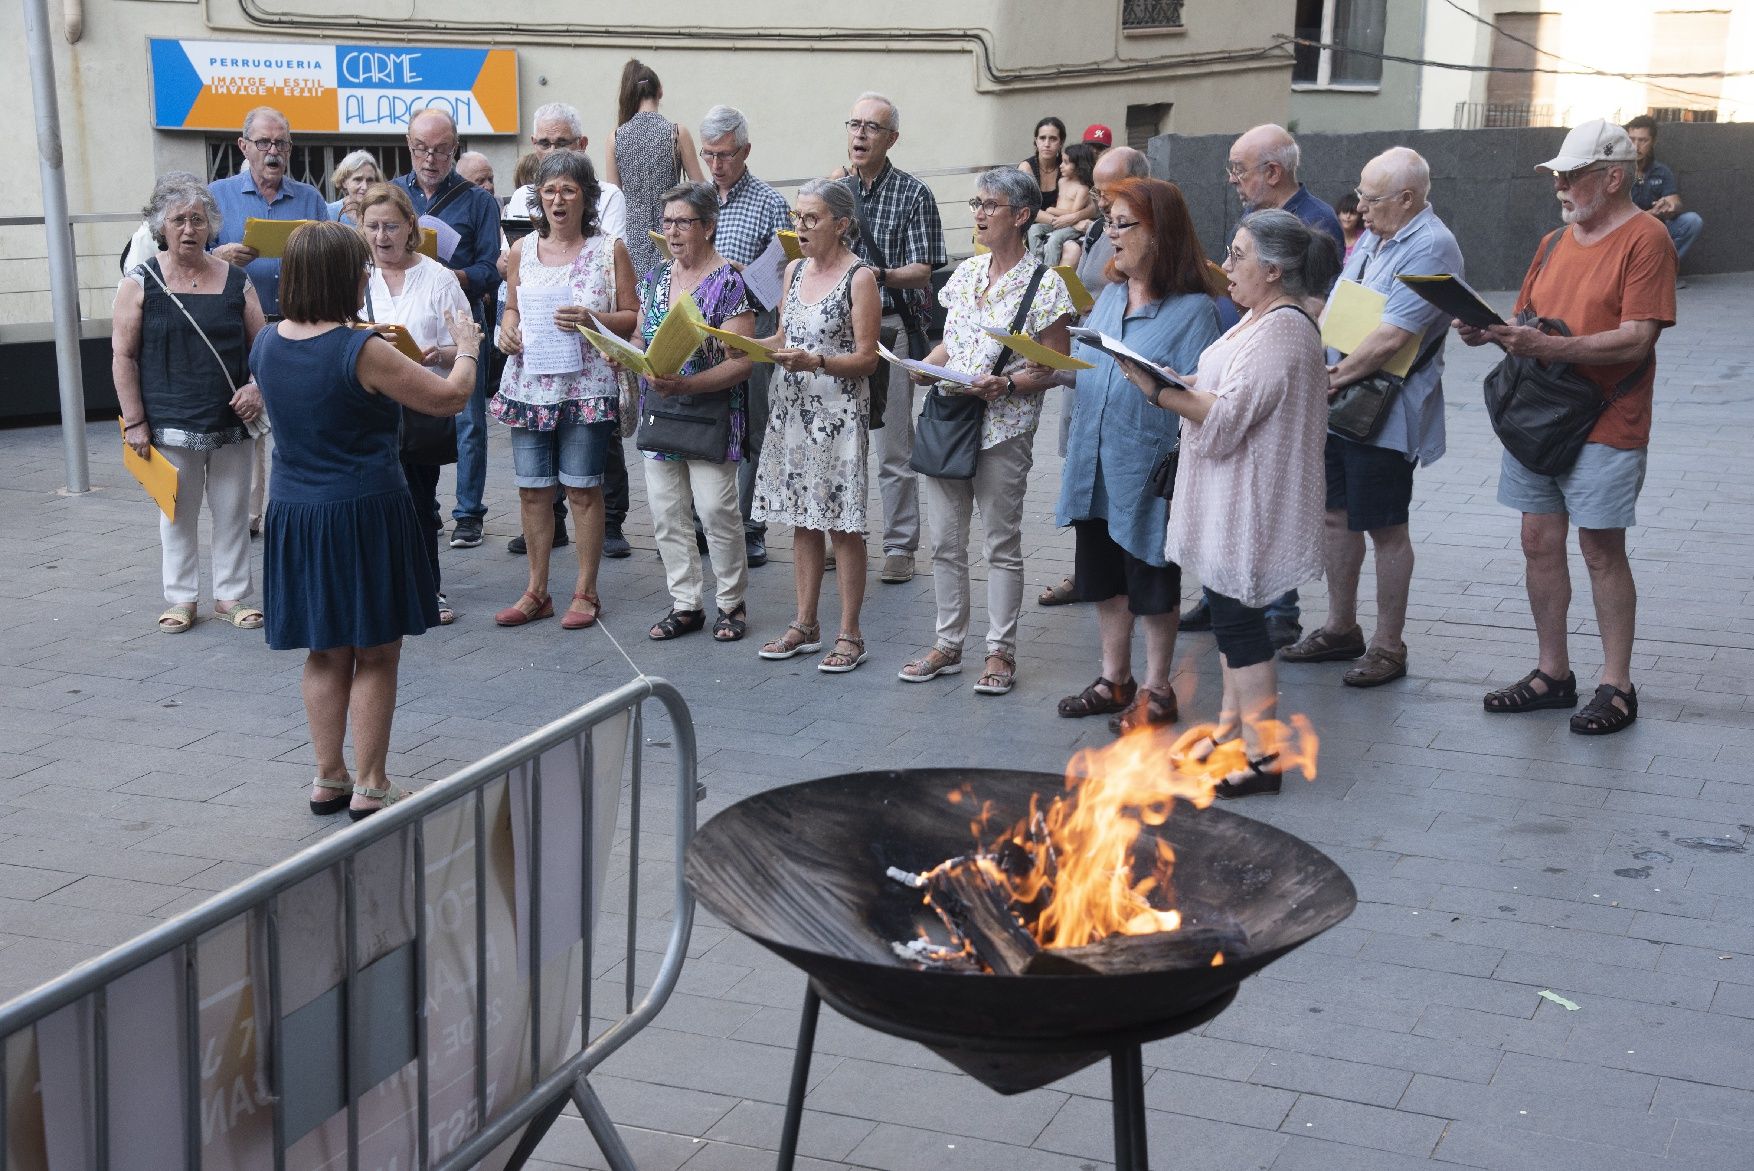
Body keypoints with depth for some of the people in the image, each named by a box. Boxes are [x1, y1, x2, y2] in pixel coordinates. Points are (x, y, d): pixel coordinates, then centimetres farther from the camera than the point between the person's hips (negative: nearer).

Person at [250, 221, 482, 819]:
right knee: (375, 656, 7)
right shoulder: (362, 351, -19)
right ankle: (369, 786, 11)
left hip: (295, 516, 6)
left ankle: (328, 779, 23)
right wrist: (466, 347, 8)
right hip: (365, 513, -6)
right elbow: (450, 396, -11)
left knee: (325, 653, 17)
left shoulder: (266, 345, 1)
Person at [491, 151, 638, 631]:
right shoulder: (523, 250, 10)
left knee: (583, 488, 0)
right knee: (532, 488, 5)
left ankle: (585, 592, 11)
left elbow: (633, 316, 0)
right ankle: (537, 591, 17)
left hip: (587, 387, -3)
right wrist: (507, 331, -1)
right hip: (529, 385, 4)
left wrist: (591, 320, -17)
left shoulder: (609, 249, 0)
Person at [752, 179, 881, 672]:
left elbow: (867, 359, -11)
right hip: (793, 407, 6)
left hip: (839, 414, -6)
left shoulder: (859, 278, -8)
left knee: (842, 525, -2)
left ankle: (850, 635, 6)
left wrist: (814, 362, -24)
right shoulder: (795, 270, 11)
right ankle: (805, 626, 20)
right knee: (801, 519, 11)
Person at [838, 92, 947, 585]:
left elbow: (924, 271, -9)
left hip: (893, 327, -4)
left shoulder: (913, 194, -3)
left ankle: (900, 547, 6)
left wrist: (881, 275, -25)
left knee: (895, 448, -1)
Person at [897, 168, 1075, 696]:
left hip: (1003, 429, -6)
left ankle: (1000, 652, 12)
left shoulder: (1044, 285, -7)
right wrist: (927, 365, 1)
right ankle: (948, 643, 21)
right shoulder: (965, 272, 11)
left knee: (1002, 542, 3)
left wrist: (1006, 384, -22)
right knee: (945, 539, 10)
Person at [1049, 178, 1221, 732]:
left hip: (1149, 473, -7)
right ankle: (1115, 679, 32)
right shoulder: (1110, 297, 10)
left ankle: (1156, 690, 22)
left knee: (1152, 582, 7)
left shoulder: (1193, 310, -12)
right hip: (1094, 466, 7)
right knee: (1105, 576, 17)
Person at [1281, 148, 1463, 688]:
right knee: (1336, 515, 16)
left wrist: (1335, 378, -17)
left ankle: (1388, 646, 15)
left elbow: (1391, 337, -25)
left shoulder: (1431, 249, -18)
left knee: (1384, 527, 2)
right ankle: (1341, 629, 30)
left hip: (1385, 415, -9)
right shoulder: (1372, 237, 11)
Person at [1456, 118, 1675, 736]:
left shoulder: (1645, 238, -10)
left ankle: (1617, 685, 10)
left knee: (1602, 550, -1)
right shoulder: (1555, 241, 13)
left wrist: (1549, 347, -28)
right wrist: (1491, 331, -5)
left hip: (1604, 425, -7)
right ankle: (1552, 673, 20)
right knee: (1539, 543, 9)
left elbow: (1636, 339, -19)